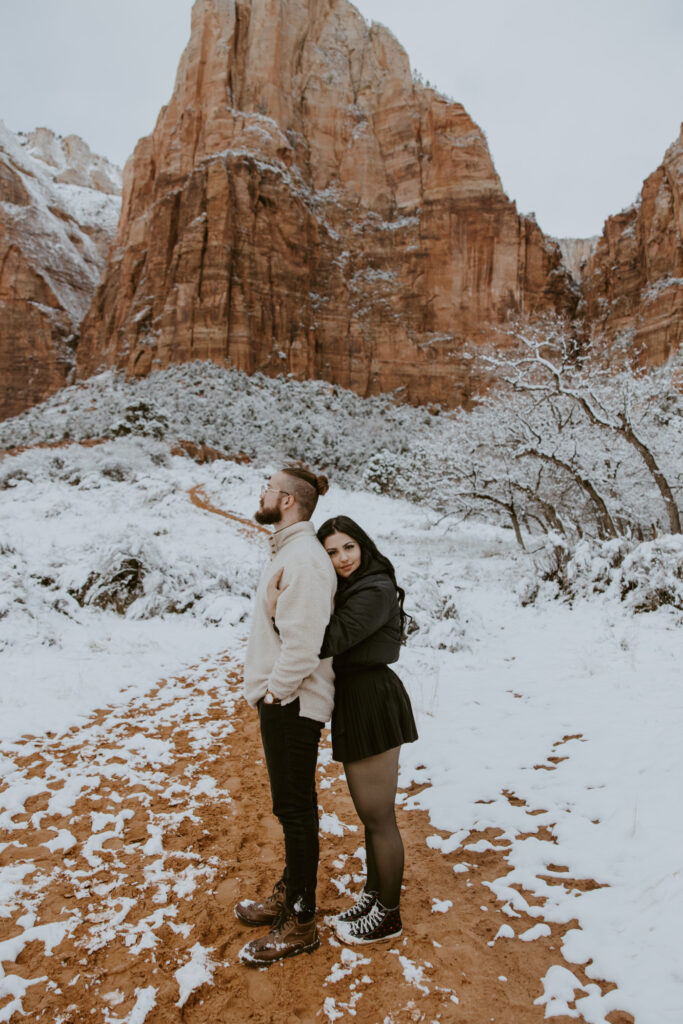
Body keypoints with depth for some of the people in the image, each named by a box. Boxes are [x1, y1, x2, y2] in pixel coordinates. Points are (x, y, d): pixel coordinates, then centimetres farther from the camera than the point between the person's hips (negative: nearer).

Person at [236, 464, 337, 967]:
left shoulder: (303, 558, -20)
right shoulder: (289, 551, 13)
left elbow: (303, 642, -26)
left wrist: (275, 693, -17)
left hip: (291, 704, -10)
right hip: (282, 701, 10)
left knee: (295, 809, 3)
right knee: (292, 806, 22)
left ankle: (301, 924, 19)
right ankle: (289, 894, 40)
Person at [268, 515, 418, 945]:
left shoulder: (375, 591, -18)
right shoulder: (349, 590, 13)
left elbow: (327, 641, -25)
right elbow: (332, 640, 10)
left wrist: (279, 609, -25)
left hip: (374, 705, -10)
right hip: (356, 704, 10)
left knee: (379, 816, 4)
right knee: (369, 813, 20)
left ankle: (388, 917, 21)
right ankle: (373, 897, 36)